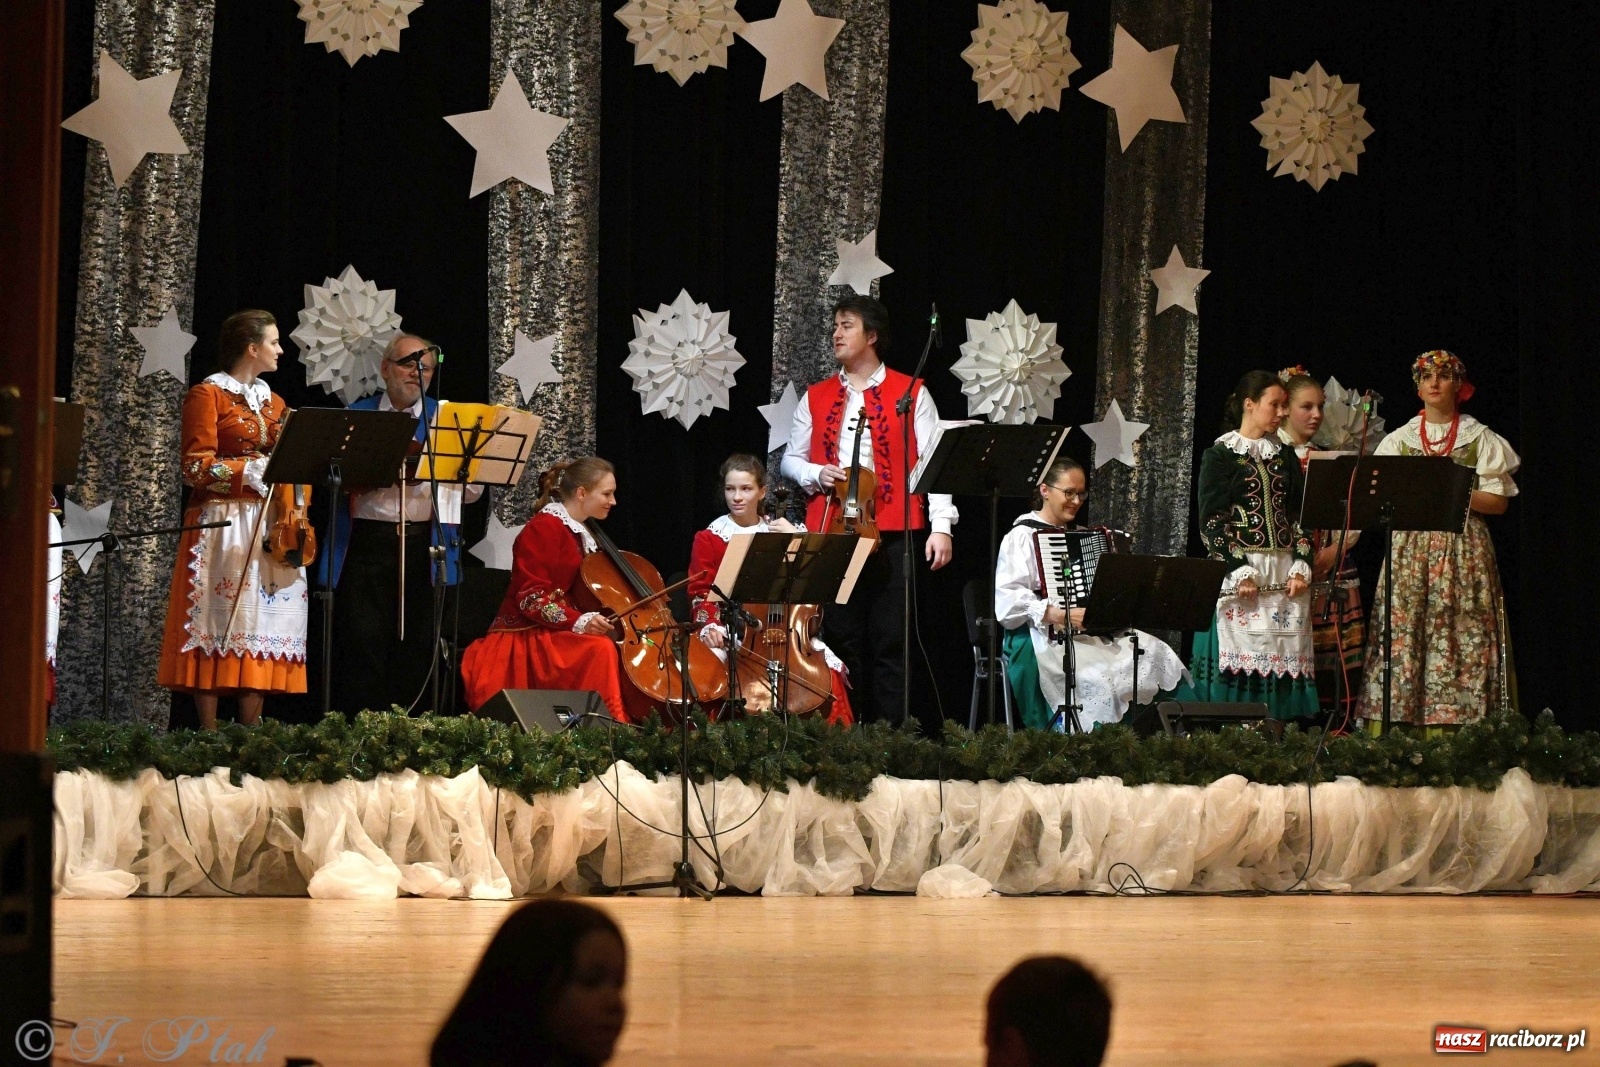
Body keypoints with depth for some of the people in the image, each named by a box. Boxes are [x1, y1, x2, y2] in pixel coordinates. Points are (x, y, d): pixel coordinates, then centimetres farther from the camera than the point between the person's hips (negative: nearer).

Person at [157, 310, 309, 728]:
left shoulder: (273, 402, 19)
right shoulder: (208, 395, -1)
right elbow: (197, 467, -9)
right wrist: (250, 471, -18)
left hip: (270, 526, 6)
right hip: (223, 522, -6)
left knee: (265, 622, 1)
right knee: (222, 621, -9)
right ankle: (209, 733, -7)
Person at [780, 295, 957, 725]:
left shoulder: (910, 393, 5)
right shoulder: (816, 398, 16)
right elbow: (791, 460, 19)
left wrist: (941, 525, -8)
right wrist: (816, 473, -4)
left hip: (892, 534, -3)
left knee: (890, 642, -4)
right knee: (841, 639, 3)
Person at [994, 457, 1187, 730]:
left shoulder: (1081, 535, 23)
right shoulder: (1022, 536, -1)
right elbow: (1007, 600, -13)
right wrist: (1053, 614, -27)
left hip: (1093, 633, 7)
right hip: (1043, 640, -7)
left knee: (1159, 657, -17)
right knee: (1095, 680, -35)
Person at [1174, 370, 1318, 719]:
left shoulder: (1284, 456, 16)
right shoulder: (1221, 454, 1)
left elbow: (1300, 517, 14)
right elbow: (1211, 521, -5)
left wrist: (1302, 566, -2)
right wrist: (1240, 571, -14)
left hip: (1284, 573, 5)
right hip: (1238, 568, -5)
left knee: (1284, 657, -2)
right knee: (1239, 652, -10)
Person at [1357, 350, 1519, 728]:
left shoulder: (1480, 438, 7)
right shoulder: (1400, 439, 14)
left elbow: (1499, 502, 1)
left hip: (1463, 550, -2)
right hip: (1410, 549, 2)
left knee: (1460, 639, -9)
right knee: (1404, 634, -8)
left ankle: (1454, 724, -10)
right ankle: (1403, 724, -8)